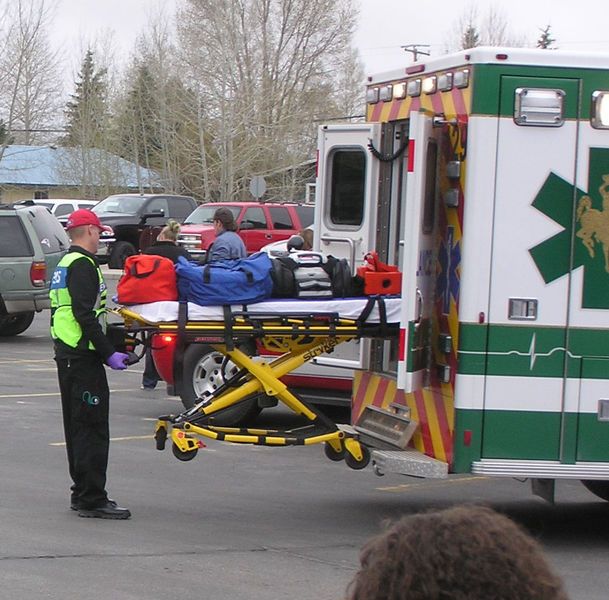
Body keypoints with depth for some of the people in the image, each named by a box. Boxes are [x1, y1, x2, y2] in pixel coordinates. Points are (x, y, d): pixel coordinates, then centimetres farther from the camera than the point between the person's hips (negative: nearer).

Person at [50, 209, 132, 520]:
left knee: (78, 425, 15)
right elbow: (85, 315, -22)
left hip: (66, 352, 11)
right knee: (92, 427, -9)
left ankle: (82, 493, 22)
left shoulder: (64, 264, 17)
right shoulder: (83, 265, -14)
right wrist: (108, 353, -22)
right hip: (83, 355, -11)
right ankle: (92, 500, -9)